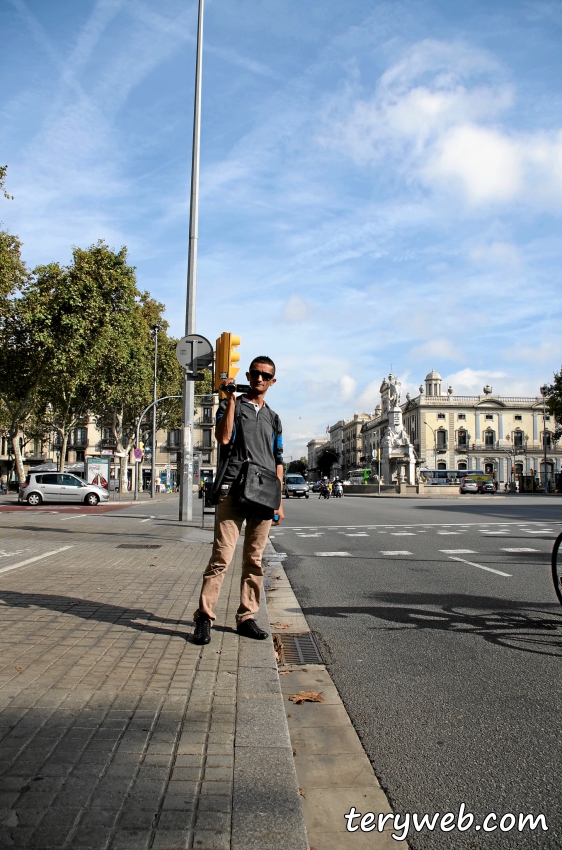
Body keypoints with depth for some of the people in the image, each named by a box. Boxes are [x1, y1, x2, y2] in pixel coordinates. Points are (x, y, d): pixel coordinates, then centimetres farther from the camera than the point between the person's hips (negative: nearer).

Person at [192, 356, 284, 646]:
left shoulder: (273, 419, 21)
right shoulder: (230, 405, 9)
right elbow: (223, 437, -12)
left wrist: (279, 502, 14)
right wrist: (231, 398, -10)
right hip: (232, 490, -4)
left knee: (254, 559, 6)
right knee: (222, 556, -11)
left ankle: (247, 617, 13)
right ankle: (204, 617, -5)